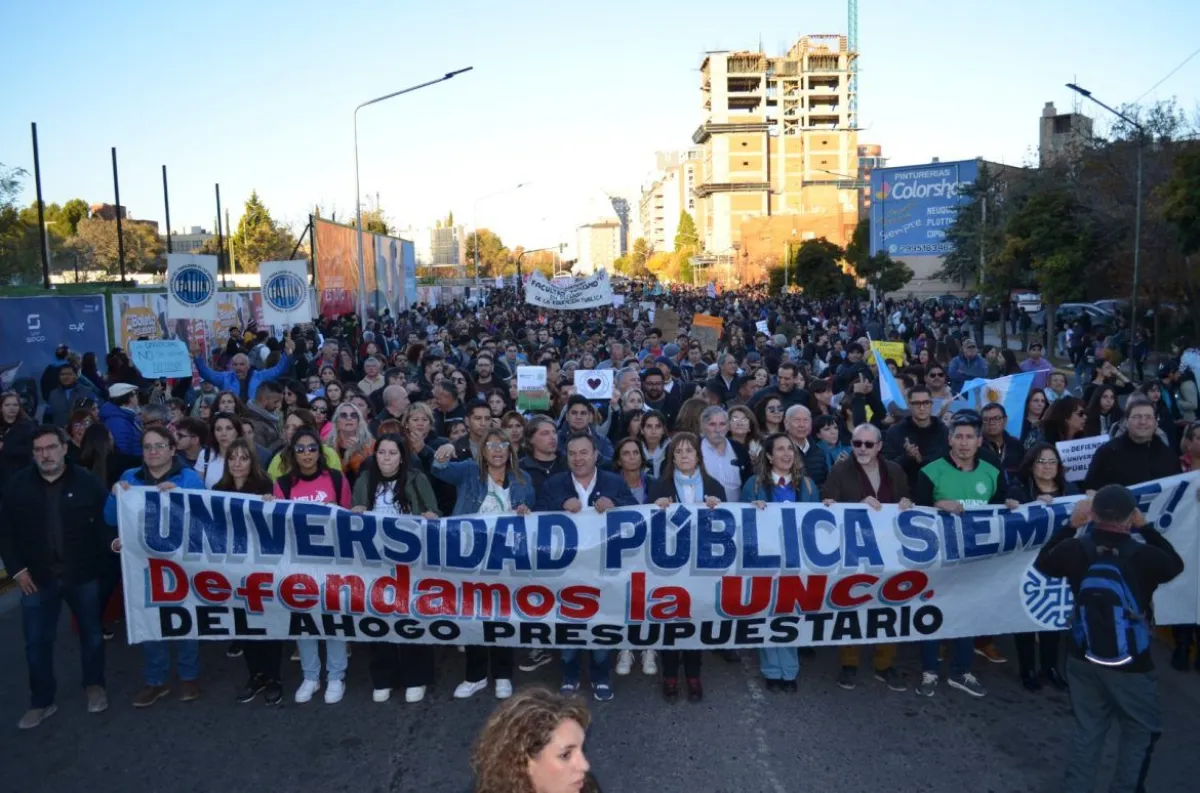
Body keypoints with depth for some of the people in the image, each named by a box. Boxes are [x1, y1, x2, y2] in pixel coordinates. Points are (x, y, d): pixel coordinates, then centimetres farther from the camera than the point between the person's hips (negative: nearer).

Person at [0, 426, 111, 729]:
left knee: (91, 632, 15)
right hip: (37, 577, 1)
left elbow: (105, 519, -6)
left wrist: (113, 540, -26)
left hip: (82, 574, -1)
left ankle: (94, 685, 36)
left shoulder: (86, 481, -9)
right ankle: (42, 702, 26)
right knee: (37, 641, 9)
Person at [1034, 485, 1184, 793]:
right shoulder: (1145, 555, -18)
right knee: (1142, 730, 19)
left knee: (1087, 729, 17)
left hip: (1084, 660, 3)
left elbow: (1042, 564, 10)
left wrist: (1070, 525, 9)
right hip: (1131, 666, -3)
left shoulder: (1076, 549, -11)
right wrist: (1146, 528, 7)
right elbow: (1176, 565, 5)